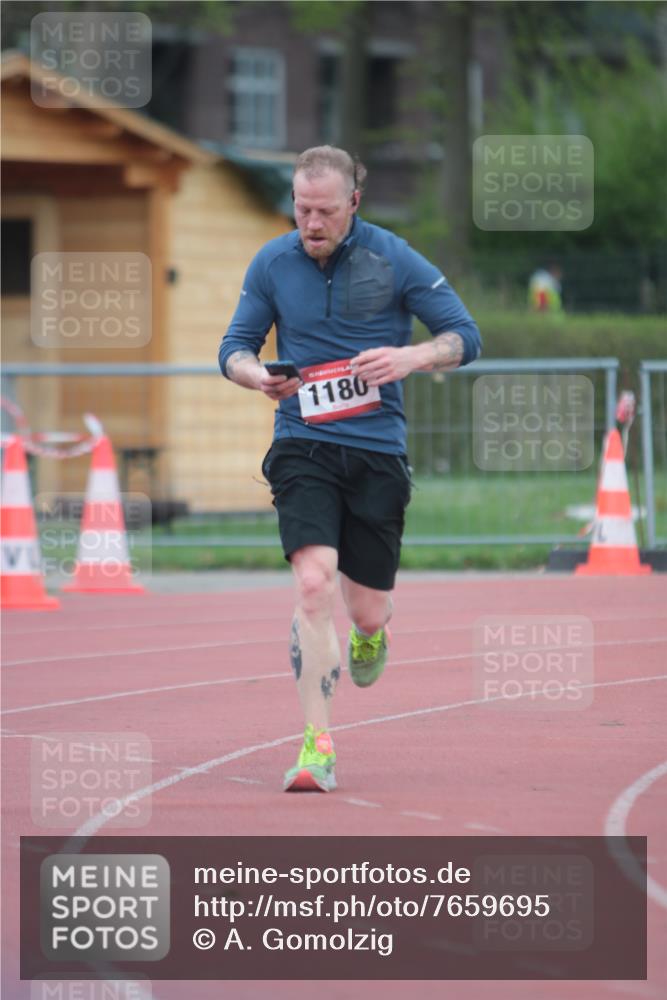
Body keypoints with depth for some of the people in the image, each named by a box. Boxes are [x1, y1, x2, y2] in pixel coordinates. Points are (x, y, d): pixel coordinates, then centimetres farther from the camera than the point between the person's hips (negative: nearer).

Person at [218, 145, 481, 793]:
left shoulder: (393, 259, -4)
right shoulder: (273, 264, 1)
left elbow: (465, 337, 0)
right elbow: (235, 346, 11)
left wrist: (411, 357, -20)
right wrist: (257, 375, -12)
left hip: (377, 450, 0)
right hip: (303, 445, 0)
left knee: (366, 610, 4)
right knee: (314, 582, -21)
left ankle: (370, 634, 46)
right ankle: (317, 747, -20)